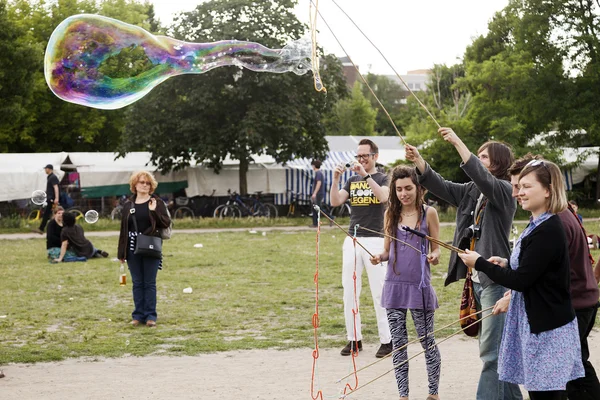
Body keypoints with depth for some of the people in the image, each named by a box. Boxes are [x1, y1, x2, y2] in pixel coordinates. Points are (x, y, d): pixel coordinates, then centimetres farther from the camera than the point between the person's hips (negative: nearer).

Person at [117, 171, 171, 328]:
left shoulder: (157, 202, 1)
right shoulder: (128, 204, 9)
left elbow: (166, 223, -6)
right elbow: (124, 228, 8)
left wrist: (154, 211, -21)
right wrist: (121, 252, 6)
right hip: (133, 249, 3)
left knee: (150, 283, 1)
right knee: (137, 283, 7)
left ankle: (150, 315, 7)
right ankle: (138, 315, 13)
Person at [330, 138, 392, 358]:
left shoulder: (382, 178, 3)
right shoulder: (352, 180, 15)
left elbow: (383, 197, -19)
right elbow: (335, 202, 2)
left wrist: (365, 175, -25)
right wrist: (336, 179, -12)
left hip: (375, 240, -5)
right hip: (352, 240, 5)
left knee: (379, 292, -5)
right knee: (349, 292, 4)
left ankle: (387, 340, 0)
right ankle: (354, 338, 11)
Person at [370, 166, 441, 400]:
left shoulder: (429, 213, -2)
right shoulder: (391, 214, 6)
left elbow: (436, 251, 2)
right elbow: (387, 251, 11)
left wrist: (433, 257, -21)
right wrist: (380, 257, -10)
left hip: (420, 286, -3)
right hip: (394, 285, 3)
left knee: (427, 341, 4)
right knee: (398, 343, 5)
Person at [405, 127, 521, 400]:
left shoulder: (505, 191, -9)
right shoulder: (471, 191, 12)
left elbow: (482, 176, -27)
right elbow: (440, 186, 6)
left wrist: (457, 143, -33)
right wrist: (418, 161, -9)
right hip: (475, 279, 8)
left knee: (490, 349, -8)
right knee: (494, 347, 16)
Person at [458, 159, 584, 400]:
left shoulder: (548, 231, -20)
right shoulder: (537, 226, 11)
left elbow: (520, 280, -20)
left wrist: (479, 263, -11)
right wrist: (506, 264, 4)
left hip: (547, 328, -10)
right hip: (535, 323, 10)